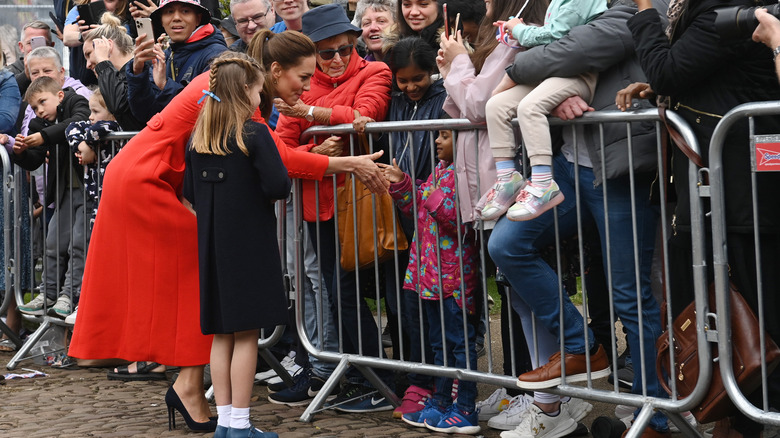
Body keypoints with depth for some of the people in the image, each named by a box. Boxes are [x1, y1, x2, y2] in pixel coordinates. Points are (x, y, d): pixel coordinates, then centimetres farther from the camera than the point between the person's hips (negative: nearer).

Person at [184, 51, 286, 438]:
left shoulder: (197, 139, 6)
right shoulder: (254, 134, -11)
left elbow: (191, 193, 12)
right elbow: (278, 186, -18)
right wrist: (264, 191, 3)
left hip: (212, 245, 6)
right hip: (249, 244, -6)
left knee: (221, 334, 11)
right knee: (246, 335, -1)